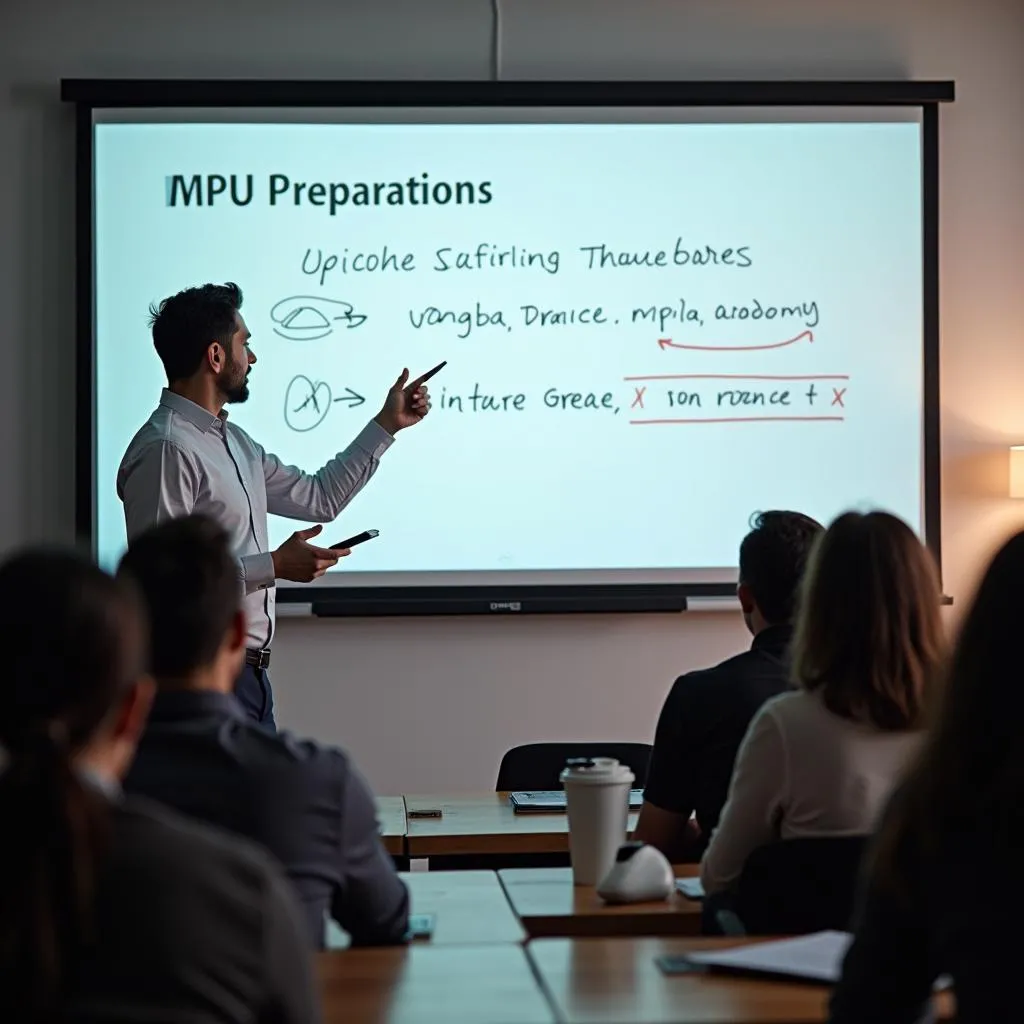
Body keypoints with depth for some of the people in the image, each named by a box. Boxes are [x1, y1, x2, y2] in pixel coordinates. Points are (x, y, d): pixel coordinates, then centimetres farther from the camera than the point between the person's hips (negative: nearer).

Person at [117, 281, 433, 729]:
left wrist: (386, 425, 21)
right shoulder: (164, 451, -18)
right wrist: (274, 566, -20)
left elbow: (319, 498, 22)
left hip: (246, 673, 9)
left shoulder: (233, 441, 14)